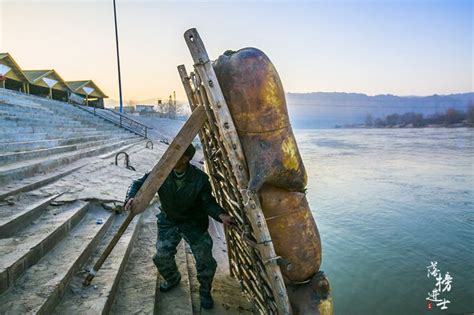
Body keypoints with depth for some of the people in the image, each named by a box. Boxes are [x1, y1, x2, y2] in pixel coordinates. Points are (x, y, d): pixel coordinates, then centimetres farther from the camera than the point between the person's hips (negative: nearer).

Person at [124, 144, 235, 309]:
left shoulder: (199, 178, -23)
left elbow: (208, 202, -14)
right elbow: (139, 184, -9)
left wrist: (221, 215, -33)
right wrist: (131, 197, -31)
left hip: (193, 222, -2)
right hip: (168, 222, 2)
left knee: (205, 259, -5)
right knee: (162, 256, -1)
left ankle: (205, 291, 26)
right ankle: (172, 279, 36)